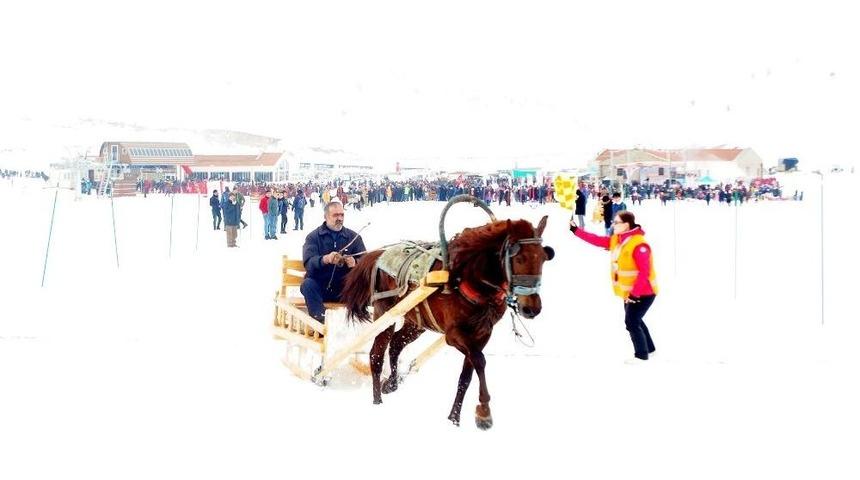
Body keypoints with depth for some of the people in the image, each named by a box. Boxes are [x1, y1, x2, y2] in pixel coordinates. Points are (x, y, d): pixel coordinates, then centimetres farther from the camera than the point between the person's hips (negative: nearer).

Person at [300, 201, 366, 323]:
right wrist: (325, 259, -34)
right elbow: (308, 263, -13)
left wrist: (355, 263, -27)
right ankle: (321, 322, -39)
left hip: (346, 288, 1)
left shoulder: (354, 237, 8)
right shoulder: (313, 237, 3)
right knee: (308, 284, -31)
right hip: (320, 287, -1)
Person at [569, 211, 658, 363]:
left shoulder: (639, 244, -27)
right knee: (634, 320, 21)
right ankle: (649, 348, 39)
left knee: (631, 322, -7)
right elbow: (597, 240, 2)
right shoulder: (616, 240, 2)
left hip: (644, 293, -10)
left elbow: (645, 272, -28)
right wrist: (575, 230, -4)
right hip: (629, 292, 10)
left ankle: (641, 354, 9)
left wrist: (635, 293, -27)